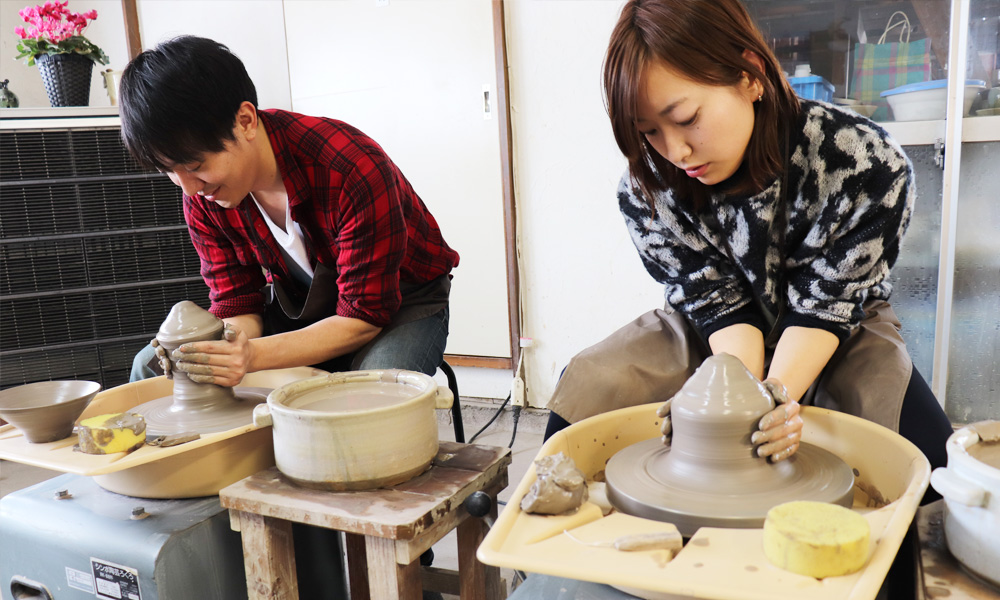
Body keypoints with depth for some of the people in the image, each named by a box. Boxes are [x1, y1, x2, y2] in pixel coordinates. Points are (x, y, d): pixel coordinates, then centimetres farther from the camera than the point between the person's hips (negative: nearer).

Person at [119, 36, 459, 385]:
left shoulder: (352, 168, -33)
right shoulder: (202, 198, -12)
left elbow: (365, 317, -28)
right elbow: (236, 302, -6)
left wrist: (253, 355, -40)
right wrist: (210, 346, -30)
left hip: (400, 302, -5)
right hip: (298, 307, 5)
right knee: (151, 365, -6)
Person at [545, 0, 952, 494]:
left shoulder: (867, 166, -28)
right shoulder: (644, 191, -22)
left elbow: (826, 303, -21)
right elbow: (720, 303, -17)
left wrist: (777, 392, -37)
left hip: (837, 331, -1)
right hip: (710, 333, 1)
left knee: (926, 450, -27)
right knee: (578, 396, -17)